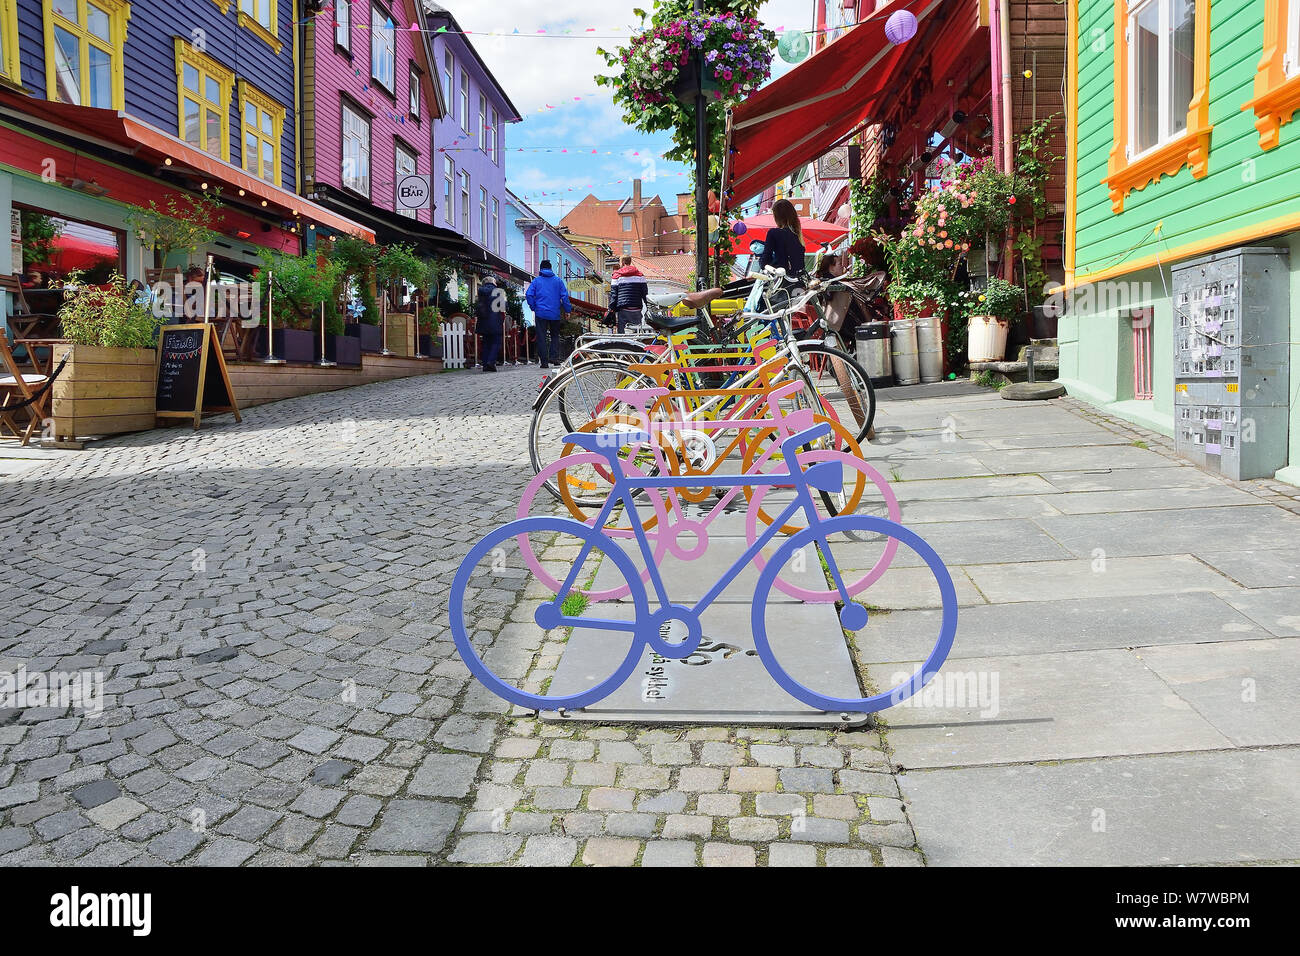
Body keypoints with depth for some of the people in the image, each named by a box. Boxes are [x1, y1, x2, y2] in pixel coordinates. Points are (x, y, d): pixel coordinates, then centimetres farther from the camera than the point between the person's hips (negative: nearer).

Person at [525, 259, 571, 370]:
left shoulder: (536, 281, 3)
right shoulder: (558, 280, 5)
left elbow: (529, 295, -6)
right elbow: (565, 296, -1)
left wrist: (533, 307, 5)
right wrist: (568, 309, 6)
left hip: (541, 313, -1)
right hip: (555, 313, 1)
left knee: (542, 337, 2)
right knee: (555, 335, 16)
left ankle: (544, 361, -1)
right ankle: (554, 356, 0)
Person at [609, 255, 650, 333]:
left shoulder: (617, 276, 3)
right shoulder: (639, 274, 9)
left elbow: (613, 294, 2)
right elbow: (645, 293, 8)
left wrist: (611, 308, 5)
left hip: (622, 310, -2)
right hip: (637, 309, 2)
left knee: (621, 331, 1)